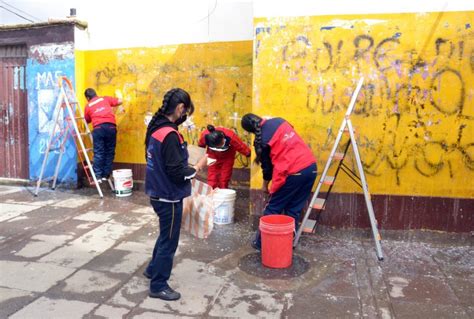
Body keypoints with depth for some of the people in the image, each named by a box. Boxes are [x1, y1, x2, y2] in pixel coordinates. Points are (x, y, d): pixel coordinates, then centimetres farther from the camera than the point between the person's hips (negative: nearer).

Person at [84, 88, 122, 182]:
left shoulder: (88, 106, 20)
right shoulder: (105, 98, 20)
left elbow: (87, 120, 28)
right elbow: (120, 101, 18)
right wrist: (111, 104, 36)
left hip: (98, 128, -1)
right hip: (111, 127, 1)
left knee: (98, 153, 2)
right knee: (109, 152, 8)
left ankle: (98, 176, -3)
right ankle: (106, 175, 10)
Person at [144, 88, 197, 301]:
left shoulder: (156, 127, 4)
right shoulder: (169, 134, -25)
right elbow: (176, 172, -26)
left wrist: (187, 167, 8)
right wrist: (195, 170, -9)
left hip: (158, 192, 9)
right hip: (169, 197, -9)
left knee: (166, 234, 27)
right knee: (169, 241, 7)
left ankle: (153, 269, 44)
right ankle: (158, 286, 22)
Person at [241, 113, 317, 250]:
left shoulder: (261, 140, -5)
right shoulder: (279, 121, 10)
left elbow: (267, 165, 6)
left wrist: (265, 185, 22)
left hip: (293, 173, -6)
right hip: (311, 166, 6)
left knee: (272, 209, 9)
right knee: (294, 209, 16)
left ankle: (260, 243, 17)